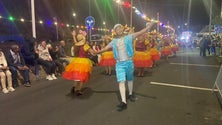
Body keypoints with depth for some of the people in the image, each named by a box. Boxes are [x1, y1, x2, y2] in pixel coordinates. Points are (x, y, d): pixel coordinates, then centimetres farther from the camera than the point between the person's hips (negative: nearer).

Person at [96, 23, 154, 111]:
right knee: (121, 81, -8)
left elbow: (141, 32, -6)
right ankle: (124, 102, -8)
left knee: (130, 79, 16)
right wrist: (96, 52, 3)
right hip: (119, 64, 1)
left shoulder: (129, 37, 1)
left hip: (129, 62, 0)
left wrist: (150, 25, -14)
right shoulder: (113, 41, 9)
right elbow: (105, 48, 11)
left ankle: (130, 94, 39)